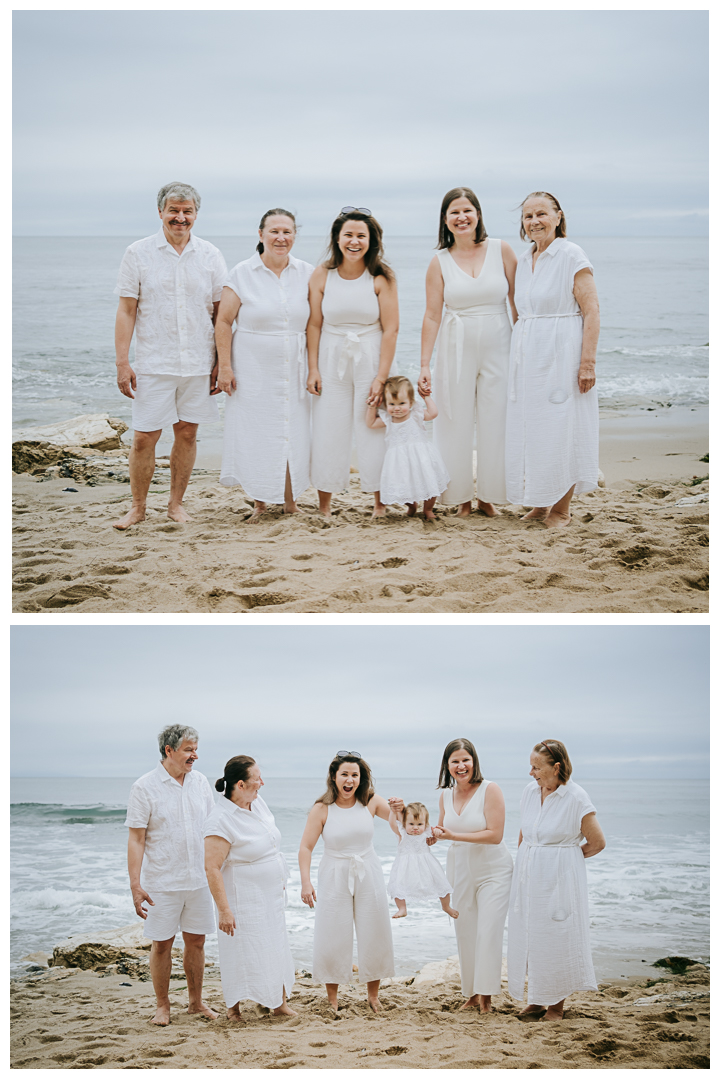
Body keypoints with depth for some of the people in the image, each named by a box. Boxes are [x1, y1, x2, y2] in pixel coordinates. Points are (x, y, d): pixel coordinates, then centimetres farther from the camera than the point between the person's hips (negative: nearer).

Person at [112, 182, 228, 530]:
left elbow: (222, 313, 8)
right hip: (153, 364, -2)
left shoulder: (210, 256, 5)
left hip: (198, 364, 2)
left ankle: (176, 503, 20)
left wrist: (222, 362, 4)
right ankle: (137, 507, 12)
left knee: (187, 433, 7)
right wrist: (122, 362, -7)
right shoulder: (139, 253, 0)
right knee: (144, 437, -2)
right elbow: (126, 311, -1)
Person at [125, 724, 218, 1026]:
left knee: (196, 941, 10)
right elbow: (136, 839, -10)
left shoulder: (200, 782, 6)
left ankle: (196, 1001, 22)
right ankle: (162, 1006, 15)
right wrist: (135, 884, -15)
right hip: (162, 883, -4)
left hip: (198, 879, 4)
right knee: (162, 943, 3)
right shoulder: (145, 787, -9)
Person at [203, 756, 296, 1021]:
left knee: (276, 951, 14)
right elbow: (212, 868, -24)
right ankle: (233, 1007, 19)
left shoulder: (258, 803, 2)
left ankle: (279, 1003, 26)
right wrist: (223, 909, -25)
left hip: (272, 896, 8)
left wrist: (282, 879, 21)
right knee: (241, 952, 2)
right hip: (244, 898, -8)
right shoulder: (221, 820, -24)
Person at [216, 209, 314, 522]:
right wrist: (224, 366, -8)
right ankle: (260, 503, 14)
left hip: (294, 371, 2)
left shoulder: (307, 274, 4)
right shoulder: (242, 274, -3)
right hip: (253, 370, -2)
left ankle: (290, 501, 18)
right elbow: (223, 322, -2)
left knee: (293, 434, 3)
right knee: (255, 435, 1)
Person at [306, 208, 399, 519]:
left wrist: (381, 377, -12)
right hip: (332, 360, 2)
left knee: (373, 430, 2)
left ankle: (380, 502, 15)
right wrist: (313, 369, -4)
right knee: (328, 431, 3)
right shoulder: (322, 275, -3)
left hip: (370, 359, -2)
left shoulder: (381, 277, -8)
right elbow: (314, 325, 2)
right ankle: (324, 505, 14)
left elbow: (390, 329, -8)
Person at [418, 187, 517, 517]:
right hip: (456, 349, 0)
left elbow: (517, 301, 3)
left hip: (497, 345, 0)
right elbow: (432, 315, -1)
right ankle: (461, 496, 14)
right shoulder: (440, 262, 1)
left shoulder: (501, 250, 1)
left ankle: (489, 495, 16)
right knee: (457, 421, 2)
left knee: (495, 421, 3)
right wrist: (424, 364, -4)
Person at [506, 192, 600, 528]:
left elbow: (592, 312, -13)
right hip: (528, 356, 7)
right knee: (530, 430, 9)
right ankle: (540, 505, 20)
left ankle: (561, 510, 7)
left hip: (562, 355, -7)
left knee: (561, 429, -2)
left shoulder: (571, 255, -9)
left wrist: (587, 361, -19)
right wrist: (517, 358, 15)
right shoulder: (524, 260, 13)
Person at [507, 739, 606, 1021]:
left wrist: (566, 856, 3)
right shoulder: (530, 791, 3)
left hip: (559, 880, -6)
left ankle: (556, 1006, 12)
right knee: (528, 937, 8)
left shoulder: (576, 798, -14)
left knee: (557, 939, 0)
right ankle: (536, 1000, 20)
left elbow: (597, 842, -7)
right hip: (529, 877, 6)